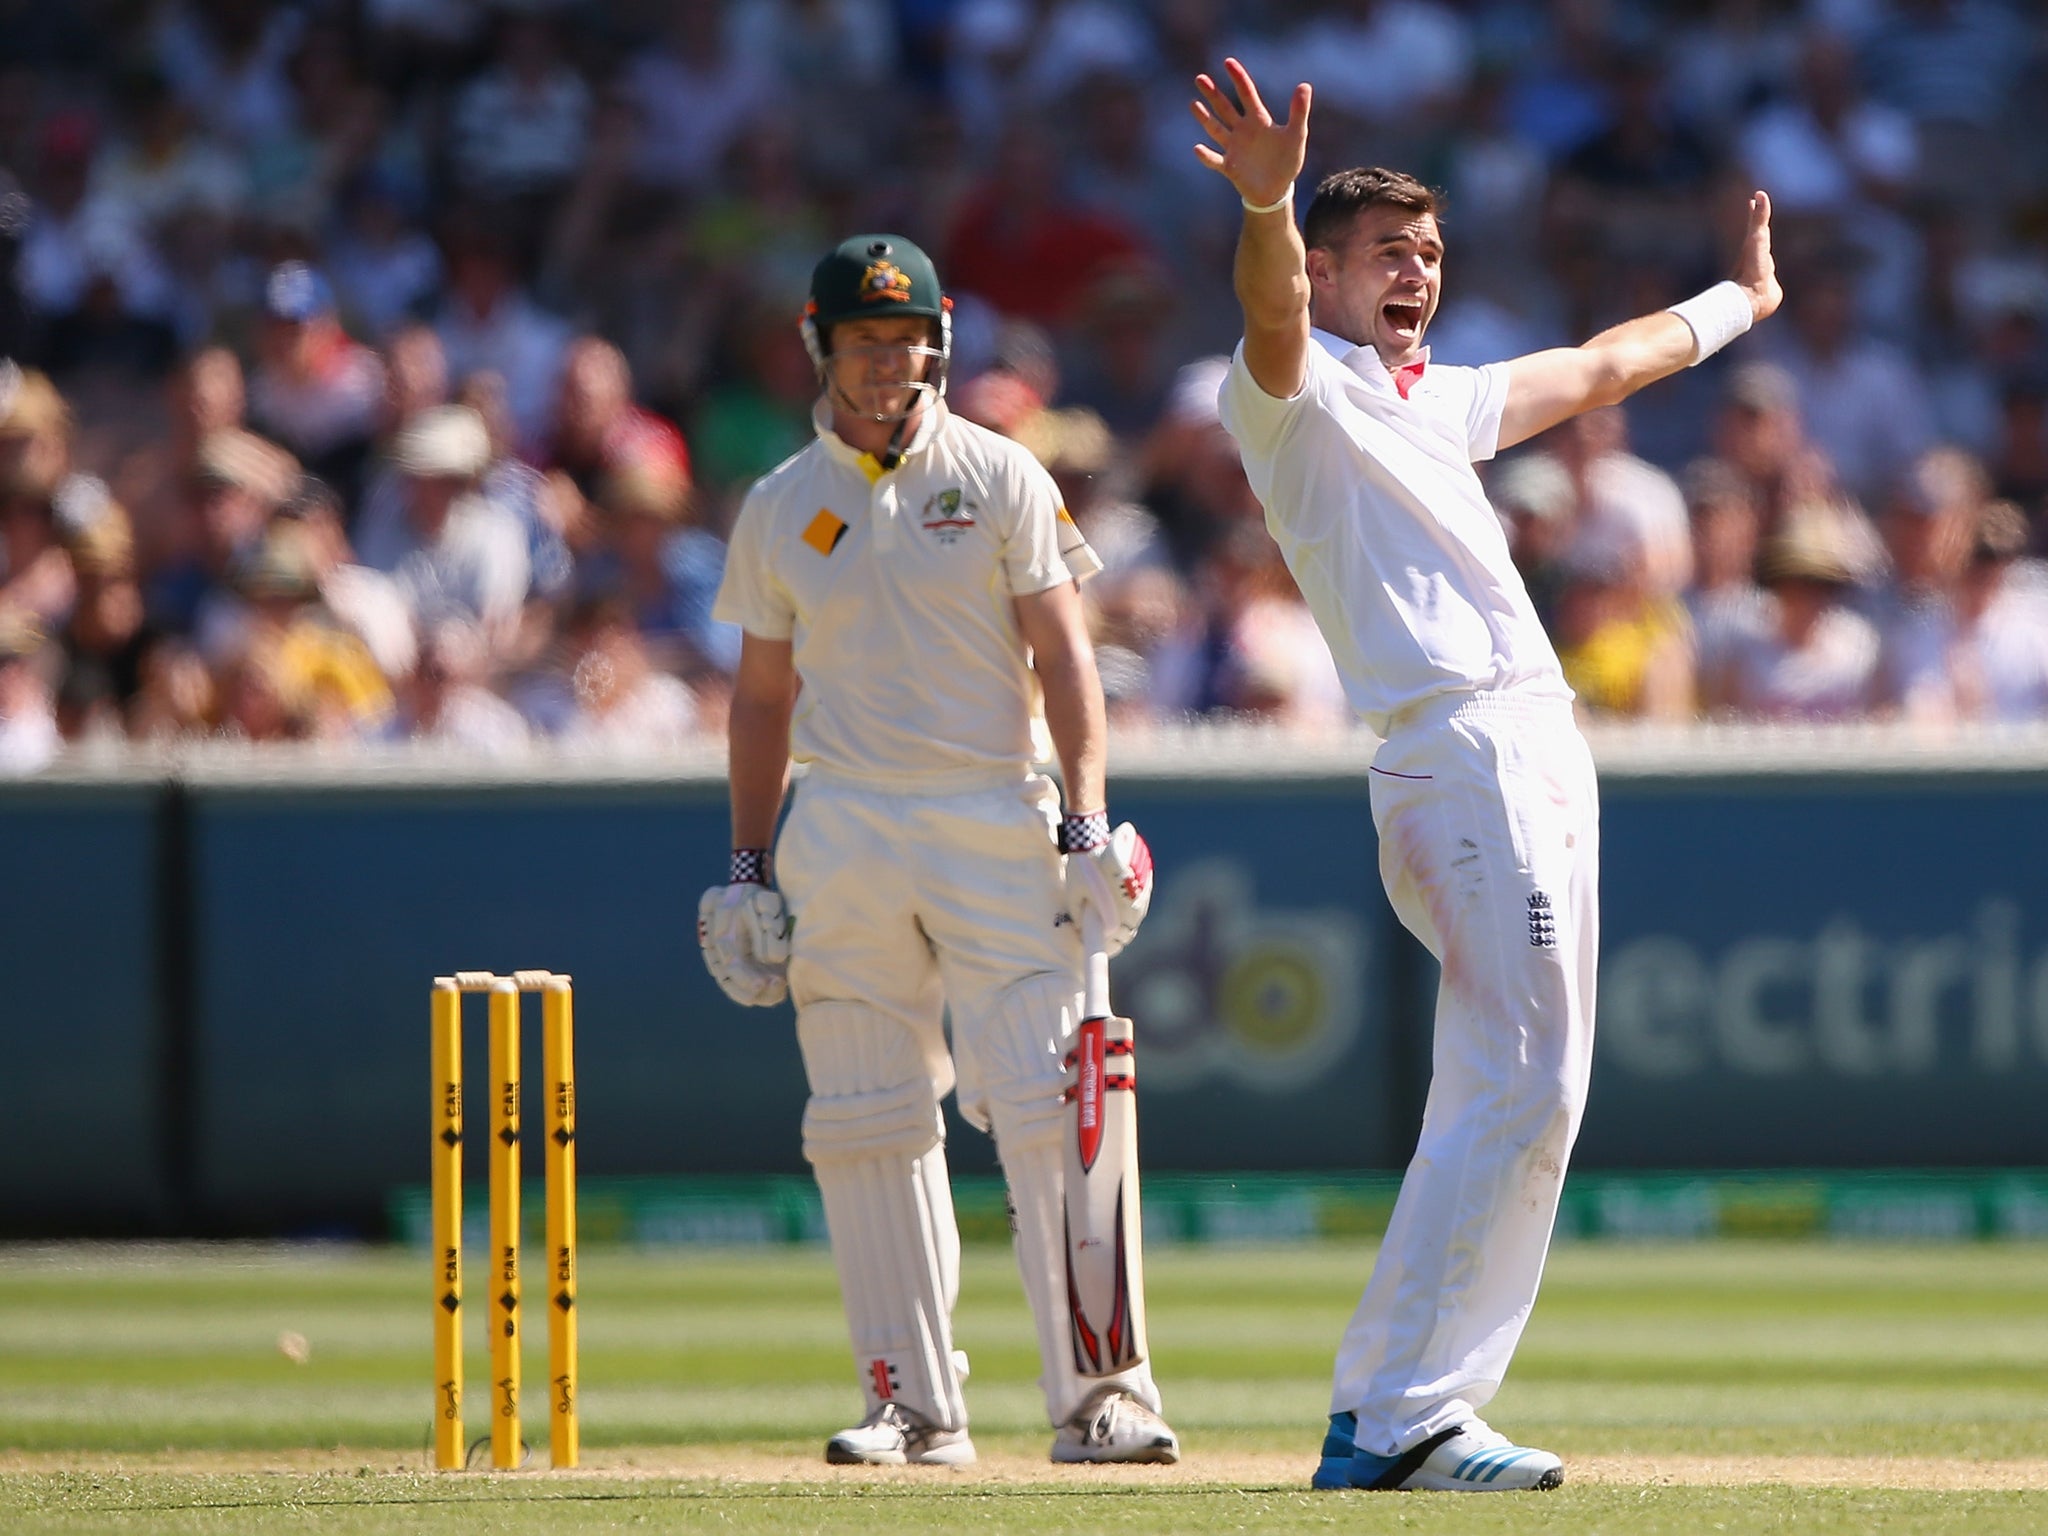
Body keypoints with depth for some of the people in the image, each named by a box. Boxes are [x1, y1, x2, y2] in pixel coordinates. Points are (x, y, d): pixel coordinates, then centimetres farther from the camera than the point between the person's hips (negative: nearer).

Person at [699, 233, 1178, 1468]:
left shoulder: (1000, 478, 3)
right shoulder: (780, 509, 10)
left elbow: (1063, 655, -1)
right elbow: (764, 695, 15)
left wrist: (1087, 820, -11)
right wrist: (748, 867, 10)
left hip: (993, 821, -3)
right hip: (844, 831, 3)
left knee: (1045, 1110, -10)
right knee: (869, 1129, 1)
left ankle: (1096, 1394, -11)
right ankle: (917, 1403, 8)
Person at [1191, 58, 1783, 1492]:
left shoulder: (1437, 400, 25)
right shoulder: (1298, 392, -2)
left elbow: (1600, 366, 42)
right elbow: (1275, 323, -26)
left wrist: (1740, 301, 55)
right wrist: (1265, 204, -47)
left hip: (1544, 759, 10)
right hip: (1462, 751, -10)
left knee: (1510, 1104, 9)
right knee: (1521, 1089, -18)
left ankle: (1394, 1418, 10)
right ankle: (1394, 1417, -20)